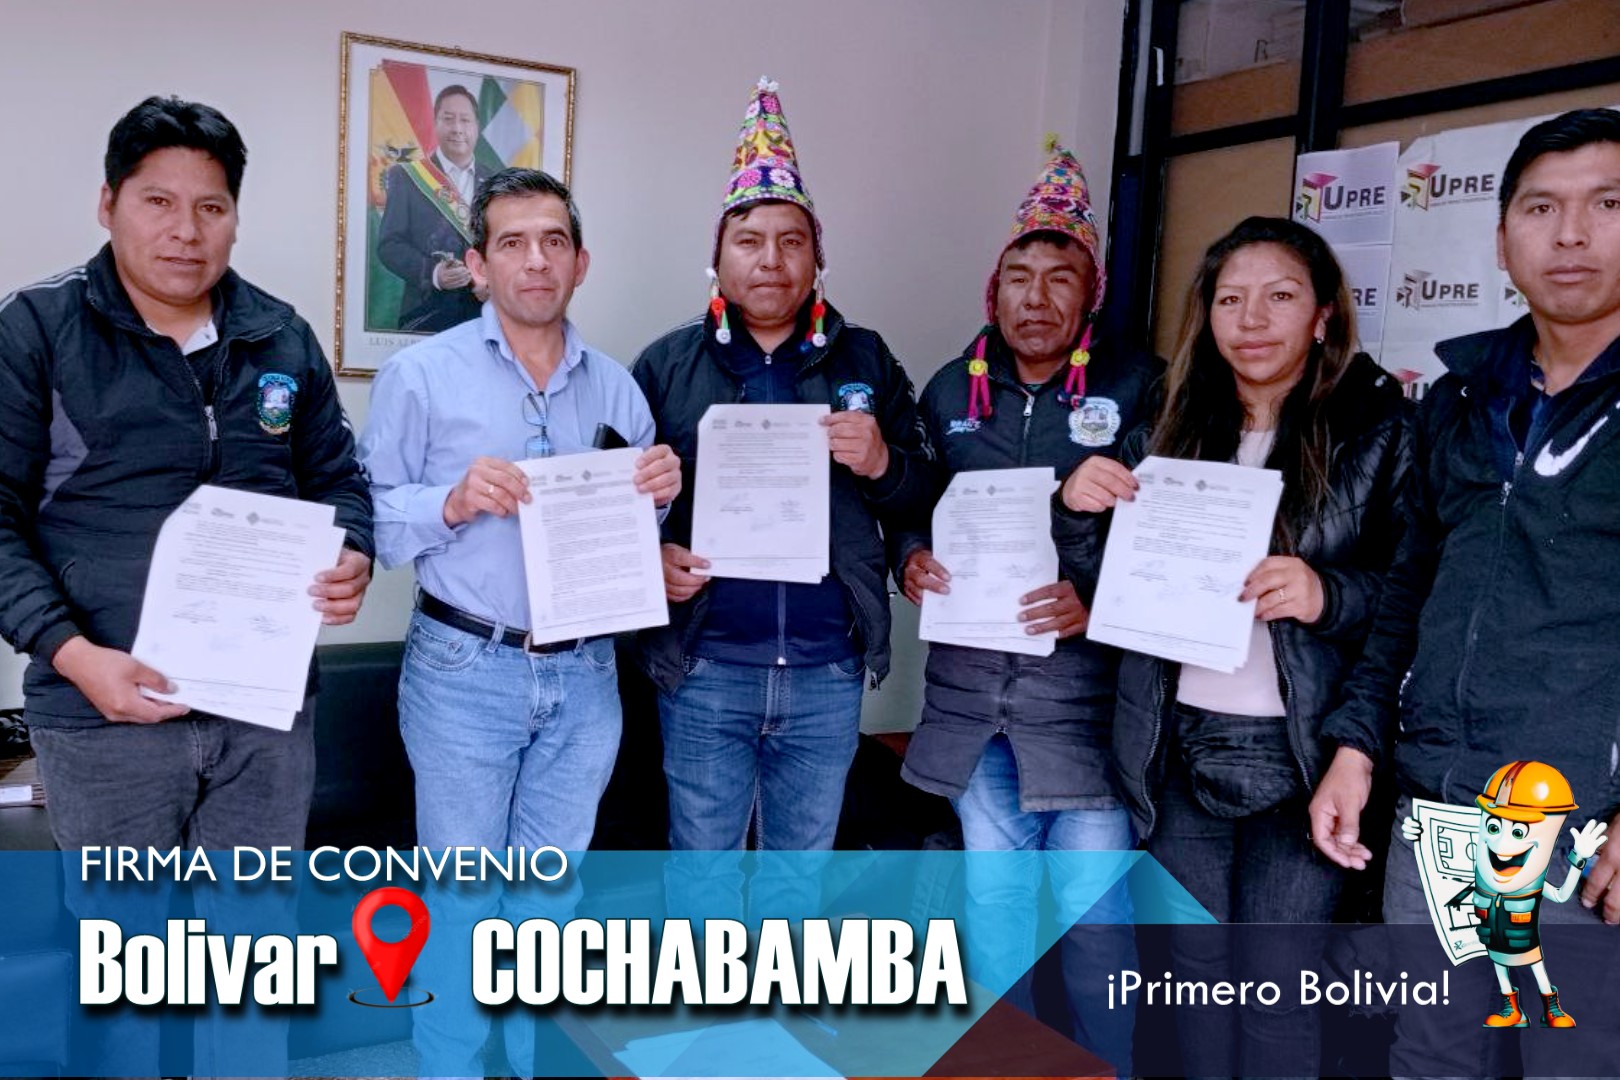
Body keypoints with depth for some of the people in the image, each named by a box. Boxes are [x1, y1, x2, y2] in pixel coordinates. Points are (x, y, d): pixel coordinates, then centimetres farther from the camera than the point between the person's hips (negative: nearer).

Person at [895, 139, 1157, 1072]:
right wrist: (913, 557, -5)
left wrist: (1100, 601, -23)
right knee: (993, 890, 17)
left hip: (1084, 684, -4)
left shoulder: (1138, 387, -4)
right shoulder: (951, 389, 9)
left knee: (1094, 905, 0)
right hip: (968, 681, 4)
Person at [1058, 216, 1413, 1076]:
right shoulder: (1169, 429, 8)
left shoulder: (1380, 429, -3)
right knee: (1194, 973, 16)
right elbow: (1112, 585, 11)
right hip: (1179, 748, 4)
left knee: (1278, 993, 5)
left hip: (1297, 755, -4)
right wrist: (1080, 509, -9)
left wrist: (1328, 593, -26)